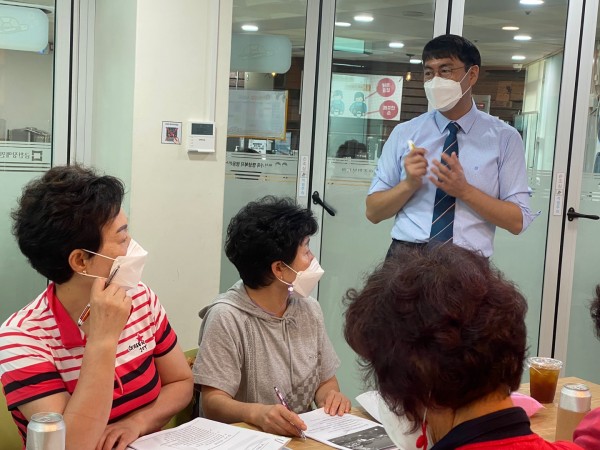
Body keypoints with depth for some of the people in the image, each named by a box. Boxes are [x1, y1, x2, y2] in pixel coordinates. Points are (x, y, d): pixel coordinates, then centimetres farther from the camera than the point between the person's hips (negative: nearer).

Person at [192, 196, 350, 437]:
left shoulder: (309, 308, 5)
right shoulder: (227, 317, -15)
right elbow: (213, 402, -16)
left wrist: (330, 395, -9)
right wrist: (257, 413, -34)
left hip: (300, 435, 5)